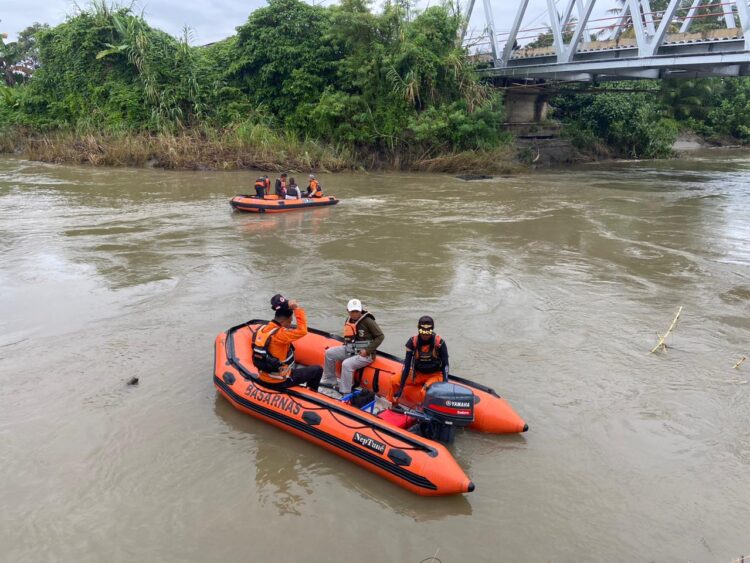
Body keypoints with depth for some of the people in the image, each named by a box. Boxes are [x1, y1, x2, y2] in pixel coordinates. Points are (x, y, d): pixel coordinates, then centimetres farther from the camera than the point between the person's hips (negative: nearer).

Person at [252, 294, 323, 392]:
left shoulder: (261, 329, -3)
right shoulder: (279, 334, -26)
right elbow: (302, 331, -32)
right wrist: (297, 308, -26)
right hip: (279, 381, -8)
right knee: (318, 370, 3)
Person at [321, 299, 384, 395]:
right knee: (329, 353, 0)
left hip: (365, 354, -8)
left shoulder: (368, 321, -16)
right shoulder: (349, 321, 6)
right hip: (350, 350, 8)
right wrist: (345, 345, 6)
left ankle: (345, 393, -21)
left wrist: (367, 350, -19)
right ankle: (329, 380, 13)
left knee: (346, 364, -31)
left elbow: (380, 336, -15)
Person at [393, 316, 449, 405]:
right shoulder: (412, 342, -12)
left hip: (435, 375, -3)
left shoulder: (440, 343, -16)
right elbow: (407, 365, -12)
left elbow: (445, 365, -10)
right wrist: (400, 389, -16)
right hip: (417, 374, 3)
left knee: (424, 392, -33)